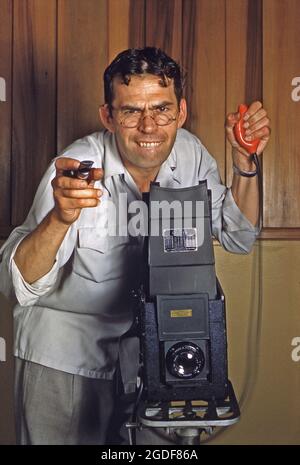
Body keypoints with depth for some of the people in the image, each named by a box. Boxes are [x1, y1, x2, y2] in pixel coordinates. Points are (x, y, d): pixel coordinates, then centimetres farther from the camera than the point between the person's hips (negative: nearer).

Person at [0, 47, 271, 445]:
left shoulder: (190, 153, -11)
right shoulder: (76, 168, -26)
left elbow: (238, 238, 0)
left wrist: (245, 162, -15)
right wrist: (60, 217, -47)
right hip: (65, 344, -4)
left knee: (153, 439, 15)